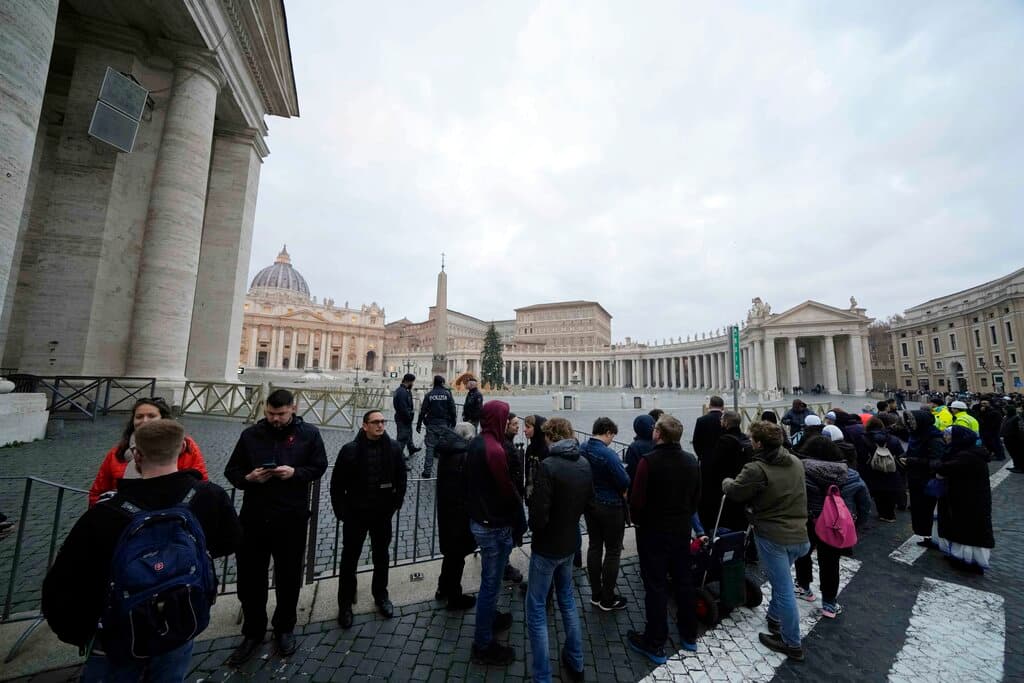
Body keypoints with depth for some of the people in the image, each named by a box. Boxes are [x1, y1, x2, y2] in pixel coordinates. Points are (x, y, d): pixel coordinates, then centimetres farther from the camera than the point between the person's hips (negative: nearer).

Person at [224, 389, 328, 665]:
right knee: (250, 578, 14)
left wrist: (295, 472, -20)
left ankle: (285, 629, 38)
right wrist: (248, 478, -16)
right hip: (254, 518, 2)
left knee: (288, 578, 14)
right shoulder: (251, 435, 1)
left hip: (292, 519, -2)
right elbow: (231, 470, 6)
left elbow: (319, 467, -2)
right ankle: (253, 632, 38)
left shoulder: (309, 433, -6)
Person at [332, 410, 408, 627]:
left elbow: (401, 479, 0)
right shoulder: (350, 450, -15)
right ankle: (345, 603, 33)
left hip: (383, 514, 2)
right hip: (355, 514, -2)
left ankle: (380, 596, 40)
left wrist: (395, 504, -1)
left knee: (381, 557, 19)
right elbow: (337, 484, -6)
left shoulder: (393, 448, -10)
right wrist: (341, 511, -6)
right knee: (349, 559, 12)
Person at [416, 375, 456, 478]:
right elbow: (452, 410, -3)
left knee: (430, 447, 4)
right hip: (444, 425, 0)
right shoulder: (447, 394, -3)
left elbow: (423, 411, -2)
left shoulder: (429, 395, -1)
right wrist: (453, 423, 4)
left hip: (431, 425, 0)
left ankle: (427, 471, 4)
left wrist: (419, 424, 4)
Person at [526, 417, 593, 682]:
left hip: (546, 547, -7)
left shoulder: (548, 466, -27)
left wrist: (533, 528, -5)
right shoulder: (585, 464, -5)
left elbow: (539, 514, -26)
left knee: (536, 610, 9)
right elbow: (589, 501, 7)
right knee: (567, 600, 26)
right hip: (570, 543, 7)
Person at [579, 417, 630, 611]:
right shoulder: (608, 454, -26)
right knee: (613, 551, 9)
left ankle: (596, 594, 30)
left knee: (594, 546, 17)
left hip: (590, 504, 7)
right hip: (611, 507, -7)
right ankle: (608, 599, 21)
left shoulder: (582, 449, -4)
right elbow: (625, 483, -20)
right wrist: (625, 496, 0)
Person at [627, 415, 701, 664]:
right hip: (683, 530, 6)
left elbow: (637, 499, -22)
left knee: (655, 586, 7)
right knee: (684, 580, 21)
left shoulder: (649, 461, -24)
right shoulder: (691, 461, -4)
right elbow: (697, 497, 6)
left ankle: (655, 644, 20)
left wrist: (638, 520, -2)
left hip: (654, 531, -5)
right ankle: (689, 635, 38)